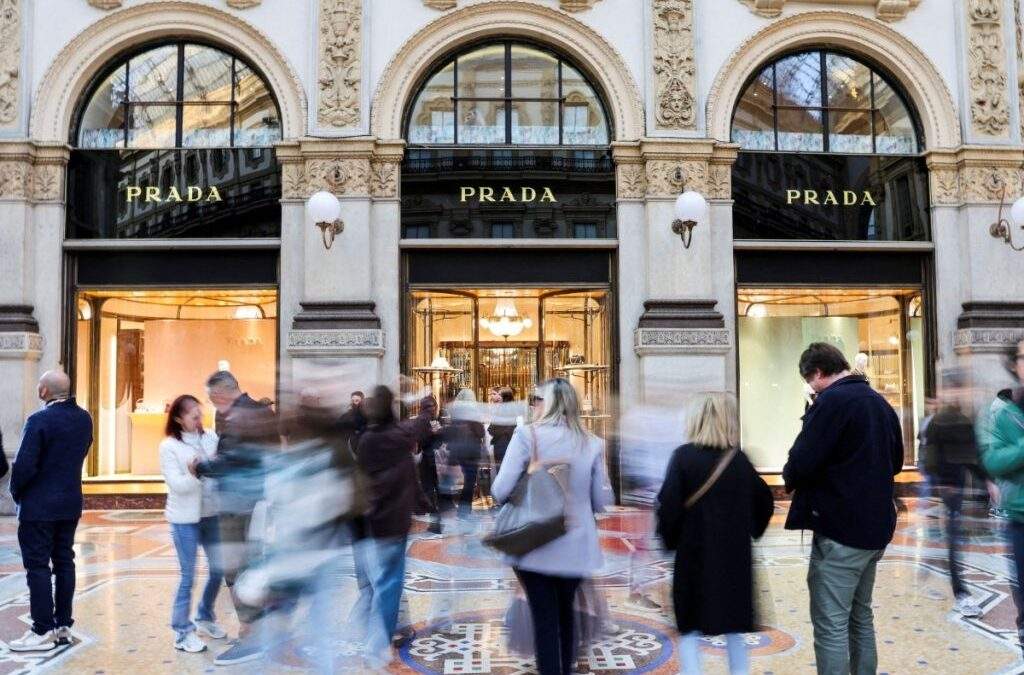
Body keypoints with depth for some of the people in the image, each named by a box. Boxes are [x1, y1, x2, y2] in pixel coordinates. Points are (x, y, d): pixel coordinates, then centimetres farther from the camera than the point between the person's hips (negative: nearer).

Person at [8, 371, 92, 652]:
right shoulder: (84, 419, 2)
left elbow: (24, 465, -19)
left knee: (37, 566, 1)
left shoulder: (40, 420, -18)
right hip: (71, 503, 7)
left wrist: (16, 491, -2)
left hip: (39, 505, -6)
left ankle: (43, 632, 6)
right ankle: (63, 625, 20)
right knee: (64, 561, 13)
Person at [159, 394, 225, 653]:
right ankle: (182, 633, 15)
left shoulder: (211, 437, 3)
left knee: (218, 569, 12)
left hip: (212, 514, 4)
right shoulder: (169, 446, -7)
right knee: (188, 576, 1)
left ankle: (205, 618, 33)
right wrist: (194, 474, -32)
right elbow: (177, 484, -15)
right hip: (185, 518, -4)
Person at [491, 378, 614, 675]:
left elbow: (501, 491, -16)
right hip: (576, 547, 3)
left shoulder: (527, 435, -14)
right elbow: (603, 501, 0)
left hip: (536, 545, -3)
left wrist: (525, 497, 6)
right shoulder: (592, 443, -4)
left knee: (544, 617, 8)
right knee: (565, 612, 22)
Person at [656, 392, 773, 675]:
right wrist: (750, 532, 21)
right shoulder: (740, 459, 1)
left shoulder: (684, 455, -12)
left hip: (695, 553, -4)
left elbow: (669, 505, -16)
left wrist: (669, 539, 0)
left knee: (690, 626, 9)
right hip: (735, 555, 4)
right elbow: (764, 501, 8)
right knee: (734, 625, 17)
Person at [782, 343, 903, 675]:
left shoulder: (832, 400, -15)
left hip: (840, 529, -9)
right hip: (876, 527, 9)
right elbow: (896, 461, 24)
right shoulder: (881, 403, 12)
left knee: (831, 626, -3)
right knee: (860, 616, 20)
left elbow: (801, 463, -20)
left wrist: (790, 477, 0)